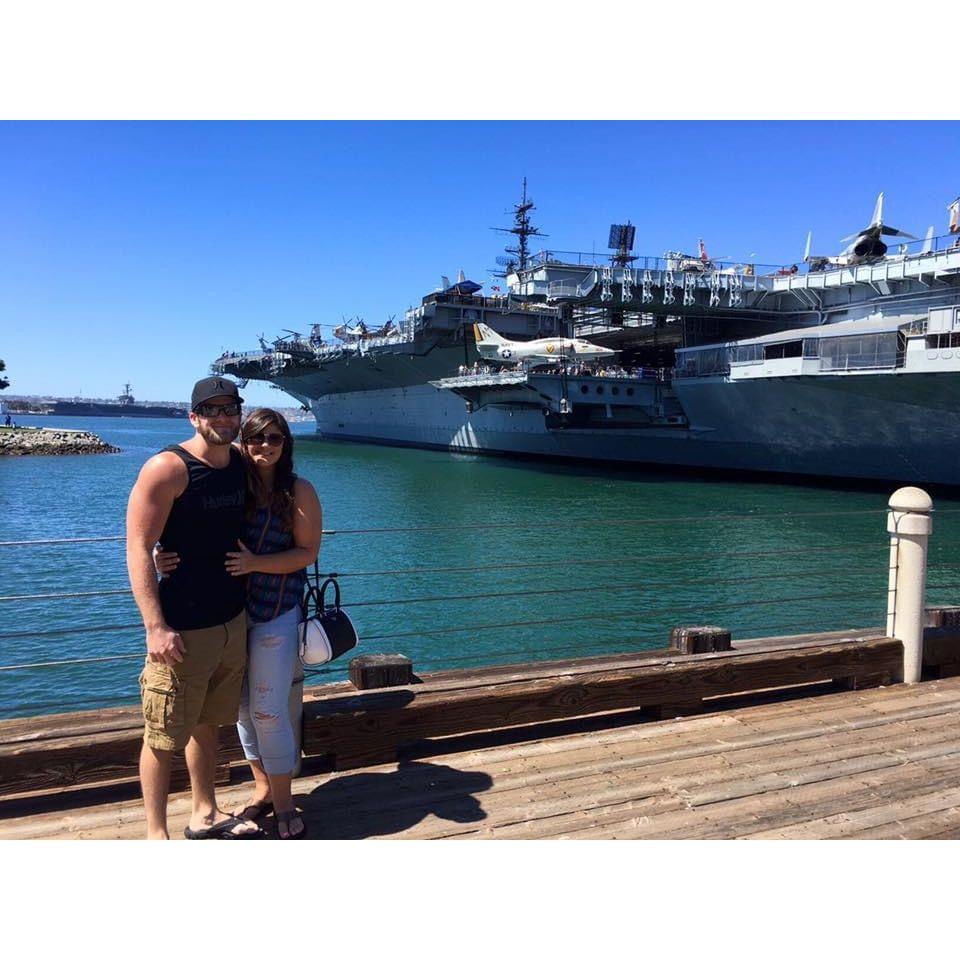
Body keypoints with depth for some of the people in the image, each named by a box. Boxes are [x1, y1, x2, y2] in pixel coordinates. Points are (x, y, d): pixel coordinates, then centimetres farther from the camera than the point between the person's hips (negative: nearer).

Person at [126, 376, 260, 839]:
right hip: (182, 629, -7)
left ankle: (205, 815, 36)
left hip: (233, 621, 7)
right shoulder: (168, 468, -16)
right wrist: (155, 627, -22)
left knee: (207, 723, 20)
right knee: (163, 735, 5)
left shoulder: (242, 463, 5)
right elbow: (139, 548, -18)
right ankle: (156, 833, 22)